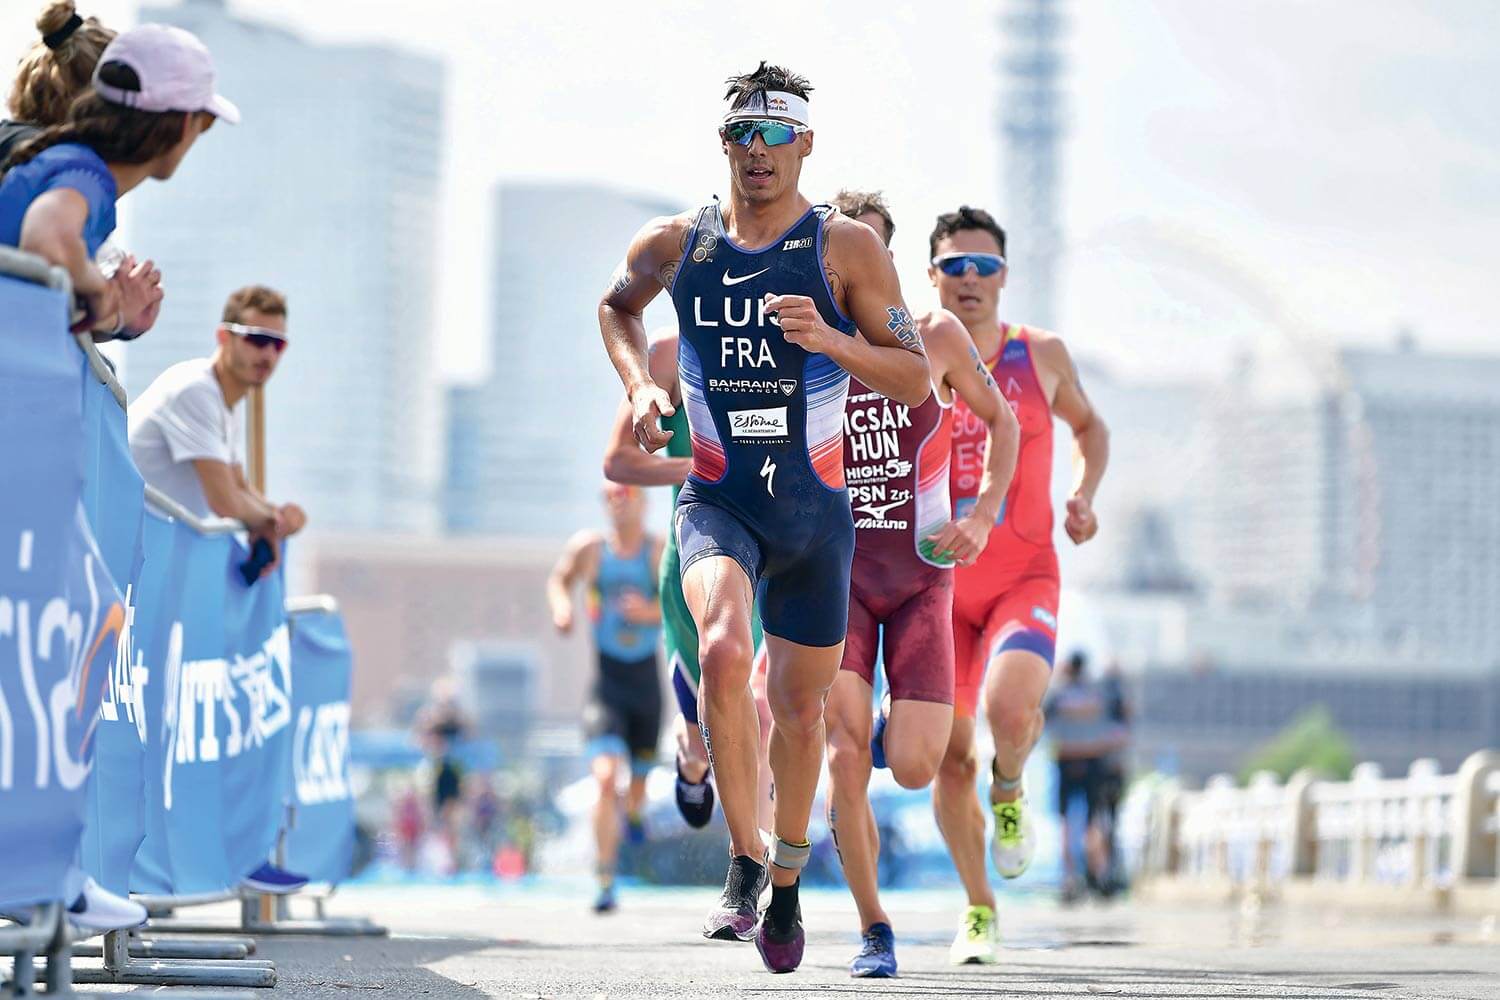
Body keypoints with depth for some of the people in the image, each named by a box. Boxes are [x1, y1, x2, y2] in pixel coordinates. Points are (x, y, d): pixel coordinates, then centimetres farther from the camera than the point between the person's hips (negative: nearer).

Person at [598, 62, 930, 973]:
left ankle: (786, 882, 34)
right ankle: (744, 863, -18)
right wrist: (640, 386, 6)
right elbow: (617, 305, 24)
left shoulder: (847, 247, -5)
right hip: (717, 503, 0)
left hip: (816, 513, 0)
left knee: (800, 708, 10)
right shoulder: (676, 245, 1)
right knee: (722, 648, -29)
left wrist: (829, 341, -22)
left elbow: (915, 380, -6)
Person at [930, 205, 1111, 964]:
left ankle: (1009, 791, 8)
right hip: (937, 581, 1)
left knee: (1011, 708, -28)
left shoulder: (1043, 356, 0)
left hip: (1023, 580, -1)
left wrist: (1084, 495, 1)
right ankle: (978, 909, 21)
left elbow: (1089, 425, 19)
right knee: (950, 755, 2)